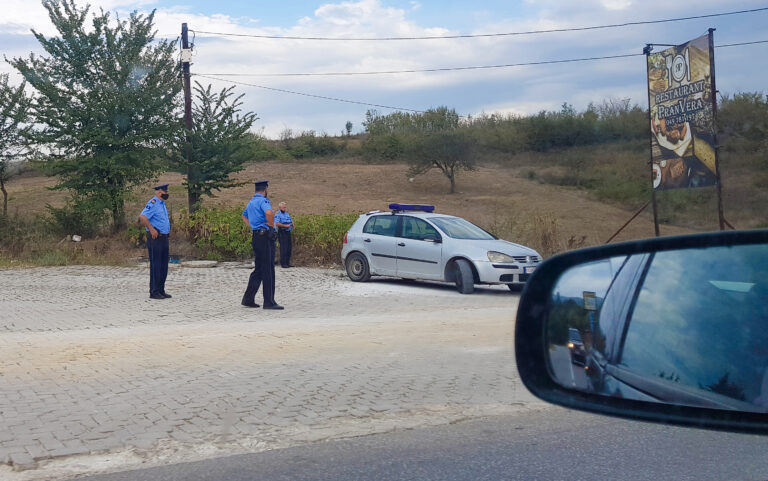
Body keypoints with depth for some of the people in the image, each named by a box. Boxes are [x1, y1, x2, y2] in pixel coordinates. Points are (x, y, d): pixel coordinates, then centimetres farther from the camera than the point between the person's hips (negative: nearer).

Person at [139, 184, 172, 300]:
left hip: (164, 237, 10)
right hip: (155, 238, -10)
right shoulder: (153, 203, -14)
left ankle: (161, 291, 19)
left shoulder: (162, 204, 17)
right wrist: (151, 229, -22)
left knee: (164, 266, 12)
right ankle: (154, 292, -1)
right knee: (155, 265, -6)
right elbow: (142, 217, -25)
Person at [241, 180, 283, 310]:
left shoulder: (251, 202, 18)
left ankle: (248, 299, 15)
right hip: (265, 237, -9)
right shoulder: (263, 201, -11)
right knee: (268, 270, -5)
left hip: (256, 237, 9)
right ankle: (269, 302, -3)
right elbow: (269, 212, -32)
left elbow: (244, 216, 35)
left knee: (258, 270, 14)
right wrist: (271, 225, -15)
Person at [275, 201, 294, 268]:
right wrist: (285, 226, -19)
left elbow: (291, 221, 26)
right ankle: (283, 263, -5)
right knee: (283, 248, -9)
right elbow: (277, 224, -19)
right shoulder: (277, 214, -7)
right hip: (282, 232, -8)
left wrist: (292, 224, 3)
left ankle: (288, 262, 15)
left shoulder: (287, 214, 18)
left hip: (288, 232, 8)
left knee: (289, 248, 7)